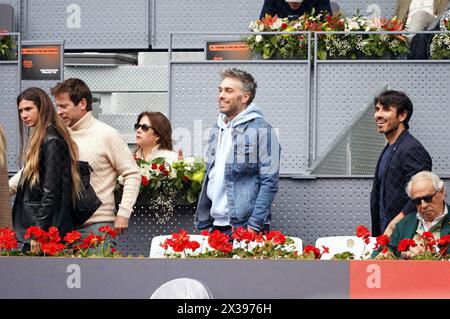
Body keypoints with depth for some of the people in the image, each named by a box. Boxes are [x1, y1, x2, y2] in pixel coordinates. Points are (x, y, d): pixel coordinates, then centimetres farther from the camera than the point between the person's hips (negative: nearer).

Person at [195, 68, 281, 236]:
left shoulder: (261, 130, -5)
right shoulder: (217, 129, 16)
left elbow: (270, 183, -10)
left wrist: (254, 226, -17)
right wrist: (203, 223, 14)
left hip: (244, 227, -6)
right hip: (216, 225, 6)